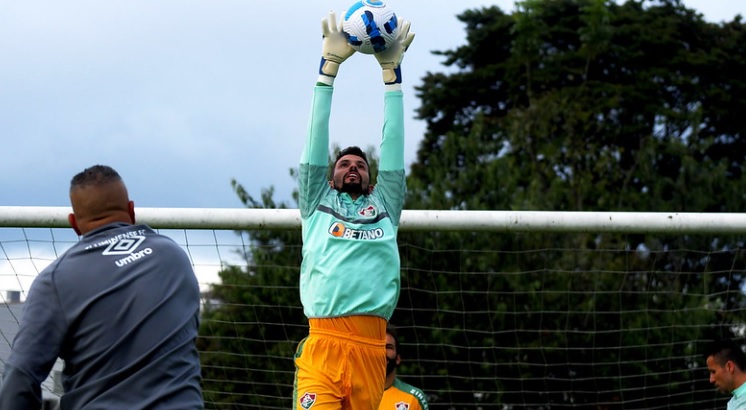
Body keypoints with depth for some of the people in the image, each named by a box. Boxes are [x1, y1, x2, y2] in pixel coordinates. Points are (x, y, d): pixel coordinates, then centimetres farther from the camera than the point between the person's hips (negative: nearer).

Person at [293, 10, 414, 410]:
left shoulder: (384, 206, 24)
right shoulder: (317, 204, 20)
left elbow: (393, 144, 21)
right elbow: (316, 138, 17)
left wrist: (391, 69, 19)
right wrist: (329, 64, 13)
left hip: (371, 348, 2)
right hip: (323, 344, -2)